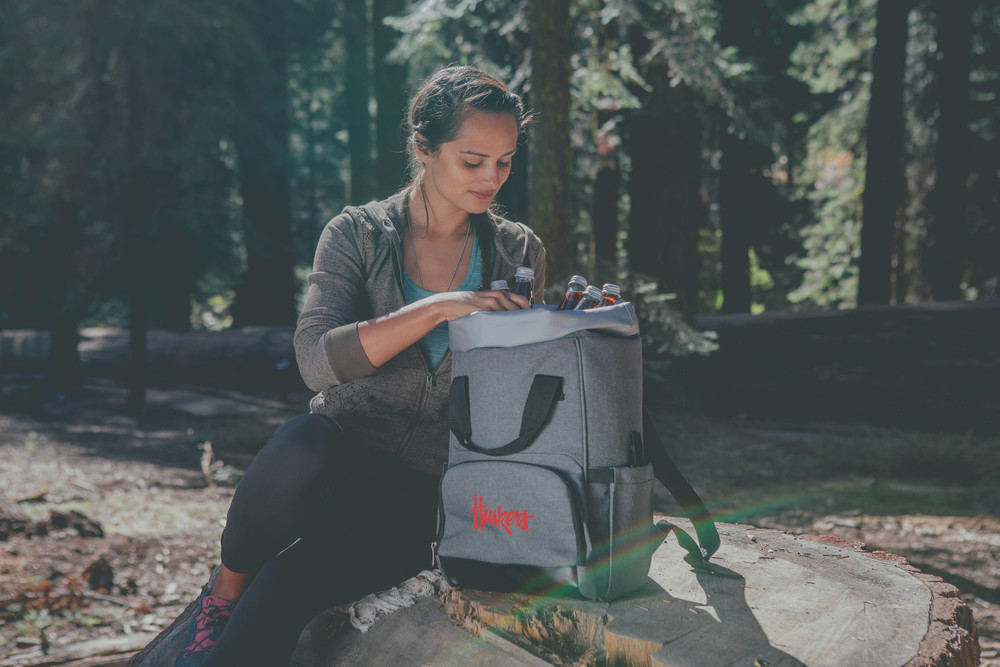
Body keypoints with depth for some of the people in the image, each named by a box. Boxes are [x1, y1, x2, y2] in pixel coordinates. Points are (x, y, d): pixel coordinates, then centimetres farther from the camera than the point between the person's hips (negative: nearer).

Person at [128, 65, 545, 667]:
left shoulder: (520, 253, 8)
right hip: (345, 453, 0)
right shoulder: (358, 234, 1)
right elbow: (318, 359, -16)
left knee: (290, 582, -29)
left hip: (427, 490, 0)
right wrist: (439, 308, -24)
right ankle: (221, 598, -11)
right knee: (303, 444, -37)